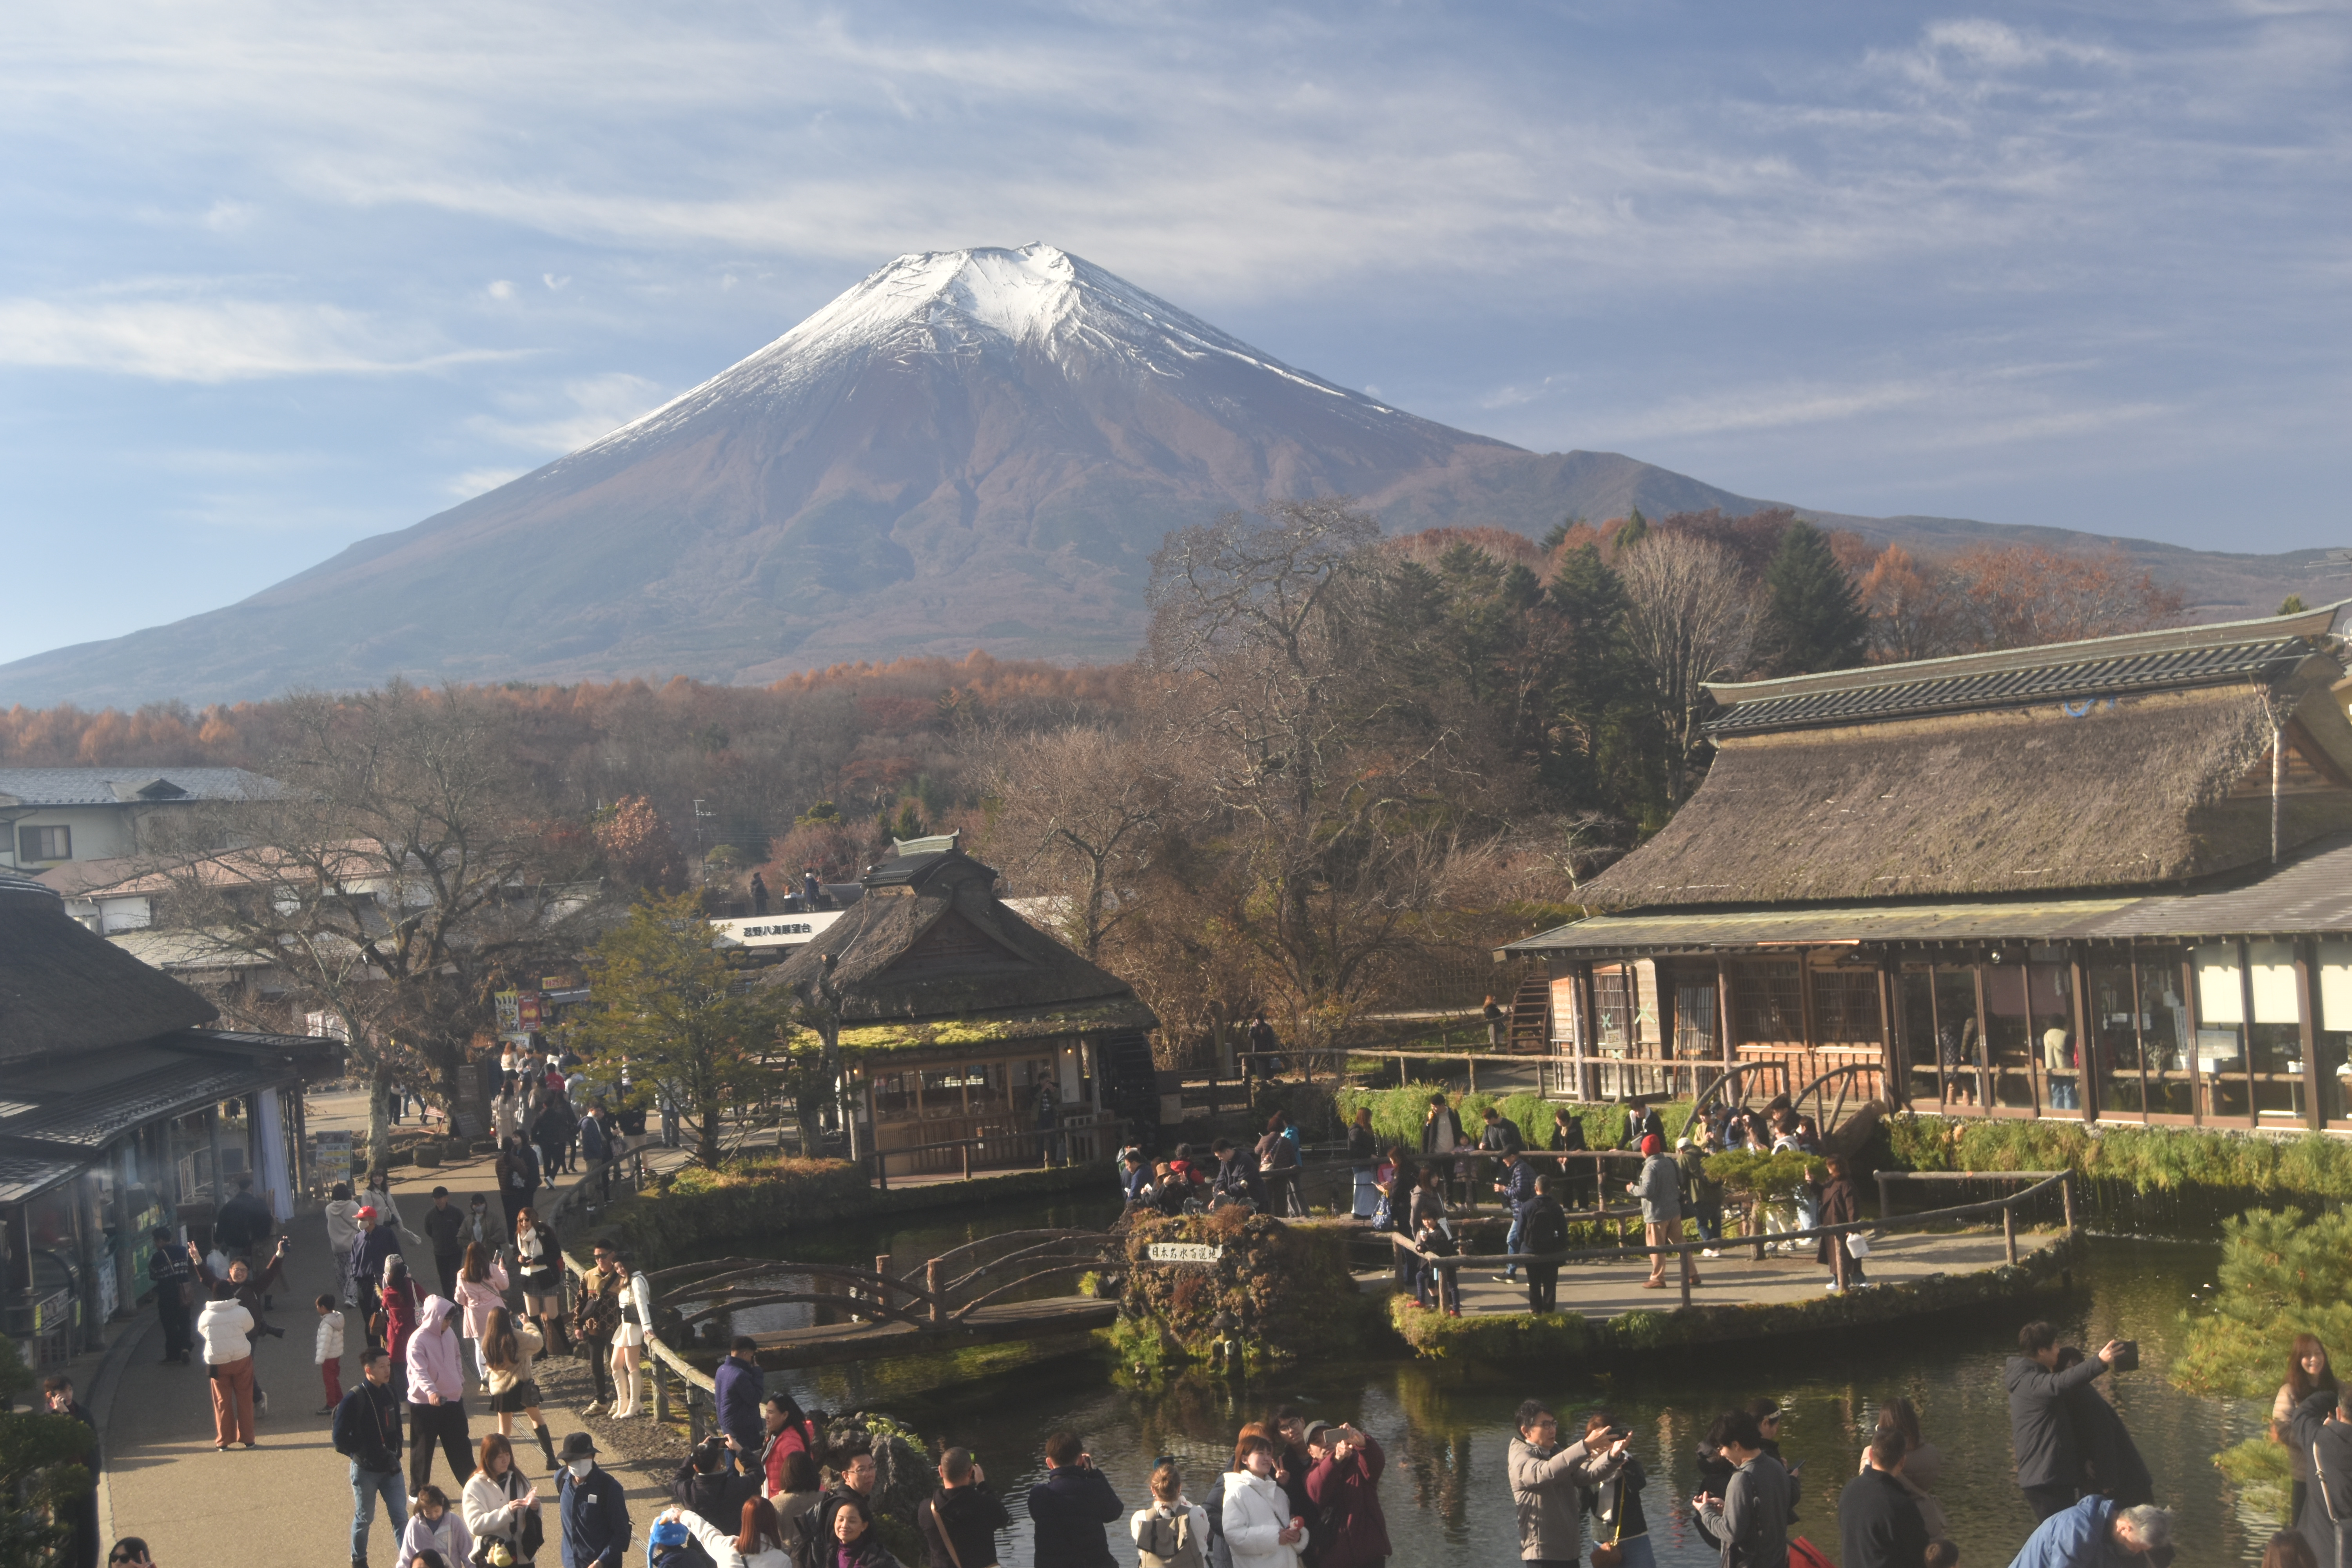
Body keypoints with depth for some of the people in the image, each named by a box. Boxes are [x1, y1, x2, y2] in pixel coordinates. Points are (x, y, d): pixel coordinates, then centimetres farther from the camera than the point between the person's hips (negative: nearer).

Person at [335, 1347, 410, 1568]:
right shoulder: (354, 1399, -17)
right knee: (364, 1518, 12)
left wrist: (396, 1454, 2)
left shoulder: (390, 1394, 0)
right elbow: (341, 1440, -15)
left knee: (401, 1516, 1)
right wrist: (362, 1456, -19)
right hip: (365, 1470, -4)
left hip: (390, 1467, 4)